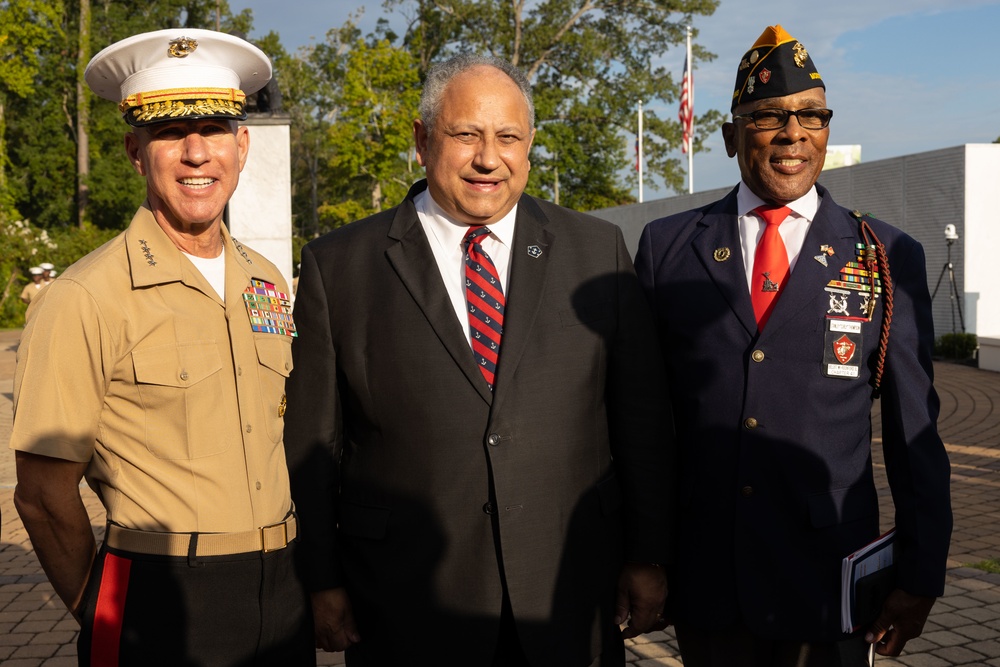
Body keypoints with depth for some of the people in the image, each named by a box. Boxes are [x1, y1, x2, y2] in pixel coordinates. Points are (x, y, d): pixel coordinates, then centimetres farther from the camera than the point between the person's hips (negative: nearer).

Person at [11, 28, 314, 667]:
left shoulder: (267, 282, 5)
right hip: (164, 606, -5)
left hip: (284, 591, 6)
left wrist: (292, 569, 9)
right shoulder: (86, 301, -13)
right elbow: (43, 494, -8)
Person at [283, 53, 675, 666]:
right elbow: (312, 443, 1)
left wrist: (646, 558, 2)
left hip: (571, 599, 2)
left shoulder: (599, 250, 3)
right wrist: (321, 583, -1)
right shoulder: (338, 265, -1)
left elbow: (642, 418, 4)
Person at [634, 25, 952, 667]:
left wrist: (922, 576, 2)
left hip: (829, 583, 0)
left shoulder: (891, 257, 0)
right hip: (704, 582, 1)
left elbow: (915, 432, 1)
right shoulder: (667, 246, 2)